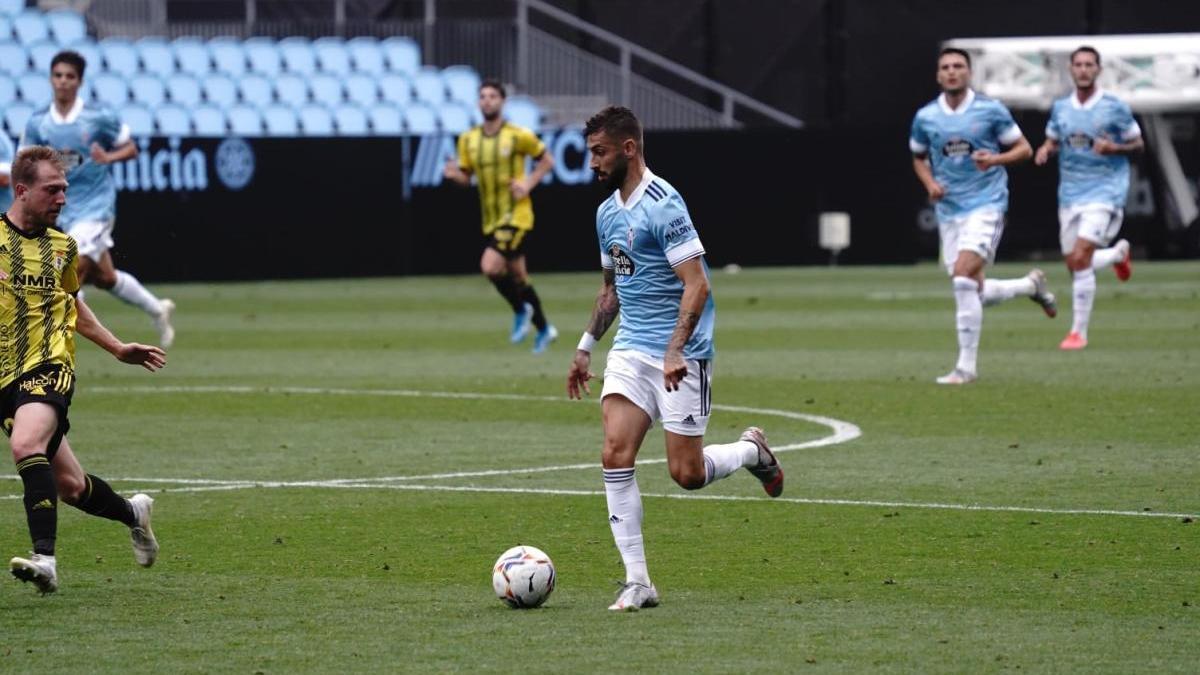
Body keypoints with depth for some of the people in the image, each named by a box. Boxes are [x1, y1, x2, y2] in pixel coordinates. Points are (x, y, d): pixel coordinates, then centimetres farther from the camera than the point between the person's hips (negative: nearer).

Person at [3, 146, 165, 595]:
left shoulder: (62, 247, 13)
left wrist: (118, 349, 32)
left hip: (49, 367, 0)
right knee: (69, 487, 5)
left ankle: (45, 557, -37)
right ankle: (133, 513, 36)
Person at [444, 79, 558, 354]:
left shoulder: (518, 135, -10)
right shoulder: (468, 140, 4)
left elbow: (546, 160, 2)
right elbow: (466, 177, 11)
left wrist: (528, 184, -12)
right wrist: (455, 174, -12)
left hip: (516, 215, -6)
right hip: (491, 219, 6)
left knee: (490, 266, -21)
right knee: (517, 276, 13)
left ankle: (520, 310, 4)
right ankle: (544, 329, 30)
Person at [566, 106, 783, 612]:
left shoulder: (663, 205, -15)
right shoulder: (607, 212, 12)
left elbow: (696, 286, -19)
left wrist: (676, 351, -28)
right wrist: (585, 347, 22)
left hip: (681, 358, -7)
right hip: (630, 351, 7)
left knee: (687, 473, -3)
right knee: (615, 454, -10)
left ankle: (751, 450, 30)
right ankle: (637, 583, -9)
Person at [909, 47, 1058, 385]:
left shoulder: (991, 111, -4)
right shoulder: (925, 117, 4)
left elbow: (1024, 149, 3)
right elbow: (919, 158, 20)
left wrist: (995, 159, -17)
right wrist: (930, 184, 0)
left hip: (986, 205, -5)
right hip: (948, 211, 5)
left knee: (963, 278, -21)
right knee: (975, 293, 4)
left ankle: (966, 366, -14)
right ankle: (1031, 285, 35)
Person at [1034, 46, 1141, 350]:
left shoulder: (1115, 108, -7)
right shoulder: (1061, 108, 6)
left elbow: (1138, 144, 1)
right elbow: (1053, 141, 19)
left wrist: (1113, 148, -19)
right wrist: (1045, 150, -5)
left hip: (1104, 191, -5)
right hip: (1069, 196, 5)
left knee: (1081, 258, -18)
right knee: (1074, 265, 9)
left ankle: (1079, 331, -9)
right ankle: (1118, 253, 42)